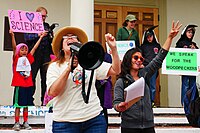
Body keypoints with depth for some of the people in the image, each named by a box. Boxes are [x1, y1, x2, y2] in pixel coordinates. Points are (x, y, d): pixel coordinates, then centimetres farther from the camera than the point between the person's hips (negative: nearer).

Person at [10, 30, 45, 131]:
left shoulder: (28, 59, 10)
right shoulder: (16, 59, -1)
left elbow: (34, 48, 14)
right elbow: (14, 48, -14)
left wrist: (40, 37, 17)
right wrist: (12, 36, -27)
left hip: (28, 85, 4)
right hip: (19, 85, -4)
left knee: (26, 105, 10)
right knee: (18, 105, 0)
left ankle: (25, 123, 17)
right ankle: (17, 123, 5)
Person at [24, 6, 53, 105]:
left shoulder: (47, 26, 17)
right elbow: (27, 38, -9)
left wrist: (51, 37, 0)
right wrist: (38, 35, -20)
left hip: (46, 55, 4)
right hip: (34, 55, -4)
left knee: (45, 78, 3)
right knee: (31, 78, -3)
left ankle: (45, 100, 8)